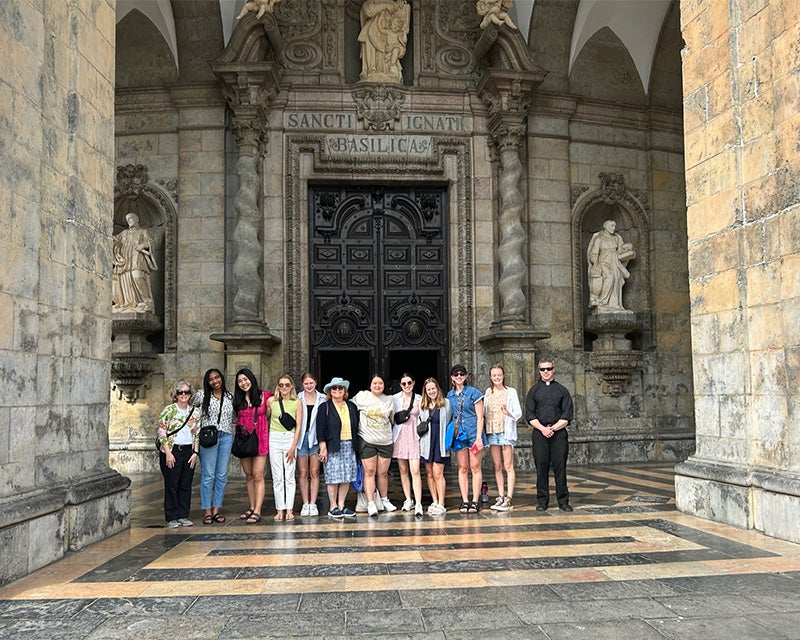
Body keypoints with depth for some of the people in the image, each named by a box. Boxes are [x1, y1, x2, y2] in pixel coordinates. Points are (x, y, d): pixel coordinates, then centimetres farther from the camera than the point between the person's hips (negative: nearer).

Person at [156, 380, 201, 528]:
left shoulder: (195, 412, 9)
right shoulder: (168, 410, -4)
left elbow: (197, 434, 12)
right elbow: (161, 433, -7)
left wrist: (195, 452, 2)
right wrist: (168, 453, -12)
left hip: (189, 452, 4)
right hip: (171, 452, -4)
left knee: (186, 485, 6)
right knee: (171, 485, 0)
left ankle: (183, 516, 15)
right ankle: (172, 518, 8)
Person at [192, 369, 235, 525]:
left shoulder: (230, 396, 12)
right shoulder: (201, 395, 3)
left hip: (226, 437, 3)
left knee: (222, 475, 4)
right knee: (208, 475, -4)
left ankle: (216, 510, 11)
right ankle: (207, 511, 1)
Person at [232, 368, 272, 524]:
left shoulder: (264, 396, -3)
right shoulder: (238, 400, 7)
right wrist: (241, 429, 3)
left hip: (260, 439, -4)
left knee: (258, 476, -7)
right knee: (249, 476, 10)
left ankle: (257, 512, -8)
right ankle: (252, 508, 18)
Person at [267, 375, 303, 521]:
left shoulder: (297, 403, 1)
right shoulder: (271, 401, 5)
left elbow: (298, 426, -1)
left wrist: (293, 447, -7)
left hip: (290, 439, -1)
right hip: (274, 439, 1)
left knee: (289, 476, -2)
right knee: (277, 476, 1)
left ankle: (289, 509, 1)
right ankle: (280, 510, 5)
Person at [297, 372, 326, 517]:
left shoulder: (323, 399, 6)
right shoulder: (298, 399, 4)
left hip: (316, 438, 0)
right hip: (301, 438, 0)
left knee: (315, 472, 0)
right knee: (303, 473, 2)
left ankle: (313, 504, 6)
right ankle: (305, 504, 8)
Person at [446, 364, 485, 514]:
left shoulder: (473, 393, -2)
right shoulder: (449, 395, 10)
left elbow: (480, 417, -4)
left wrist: (478, 437, -11)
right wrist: (450, 434, 7)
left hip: (473, 432, -4)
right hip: (458, 433, 4)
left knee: (475, 467, -1)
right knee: (462, 468, 4)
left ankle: (475, 501, 2)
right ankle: (465, 501, 7)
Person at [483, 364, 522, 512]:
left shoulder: (511, 392, 2)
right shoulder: (488, 393, 13)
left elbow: (518, 413, -2)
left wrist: (508, 412, -20)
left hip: (506, 431, -4)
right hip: (492, 432, 4)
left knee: (508, 466, -6)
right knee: (497, 466, 6)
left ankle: (509, 499, -6)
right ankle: (501, 497, 10)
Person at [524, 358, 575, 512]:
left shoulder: (562, 390, 10)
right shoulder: (533, 391, 12)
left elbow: (567, 417, 3)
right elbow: (529, 415, 5)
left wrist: (552, 428, -8)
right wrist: (543, 429, -9)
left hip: (559, 433, 0)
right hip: (539, 434, 1)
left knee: (560, 467, -1)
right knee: (541, 467, 1)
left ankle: (563, 501, 7)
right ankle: (542, 501, 8)